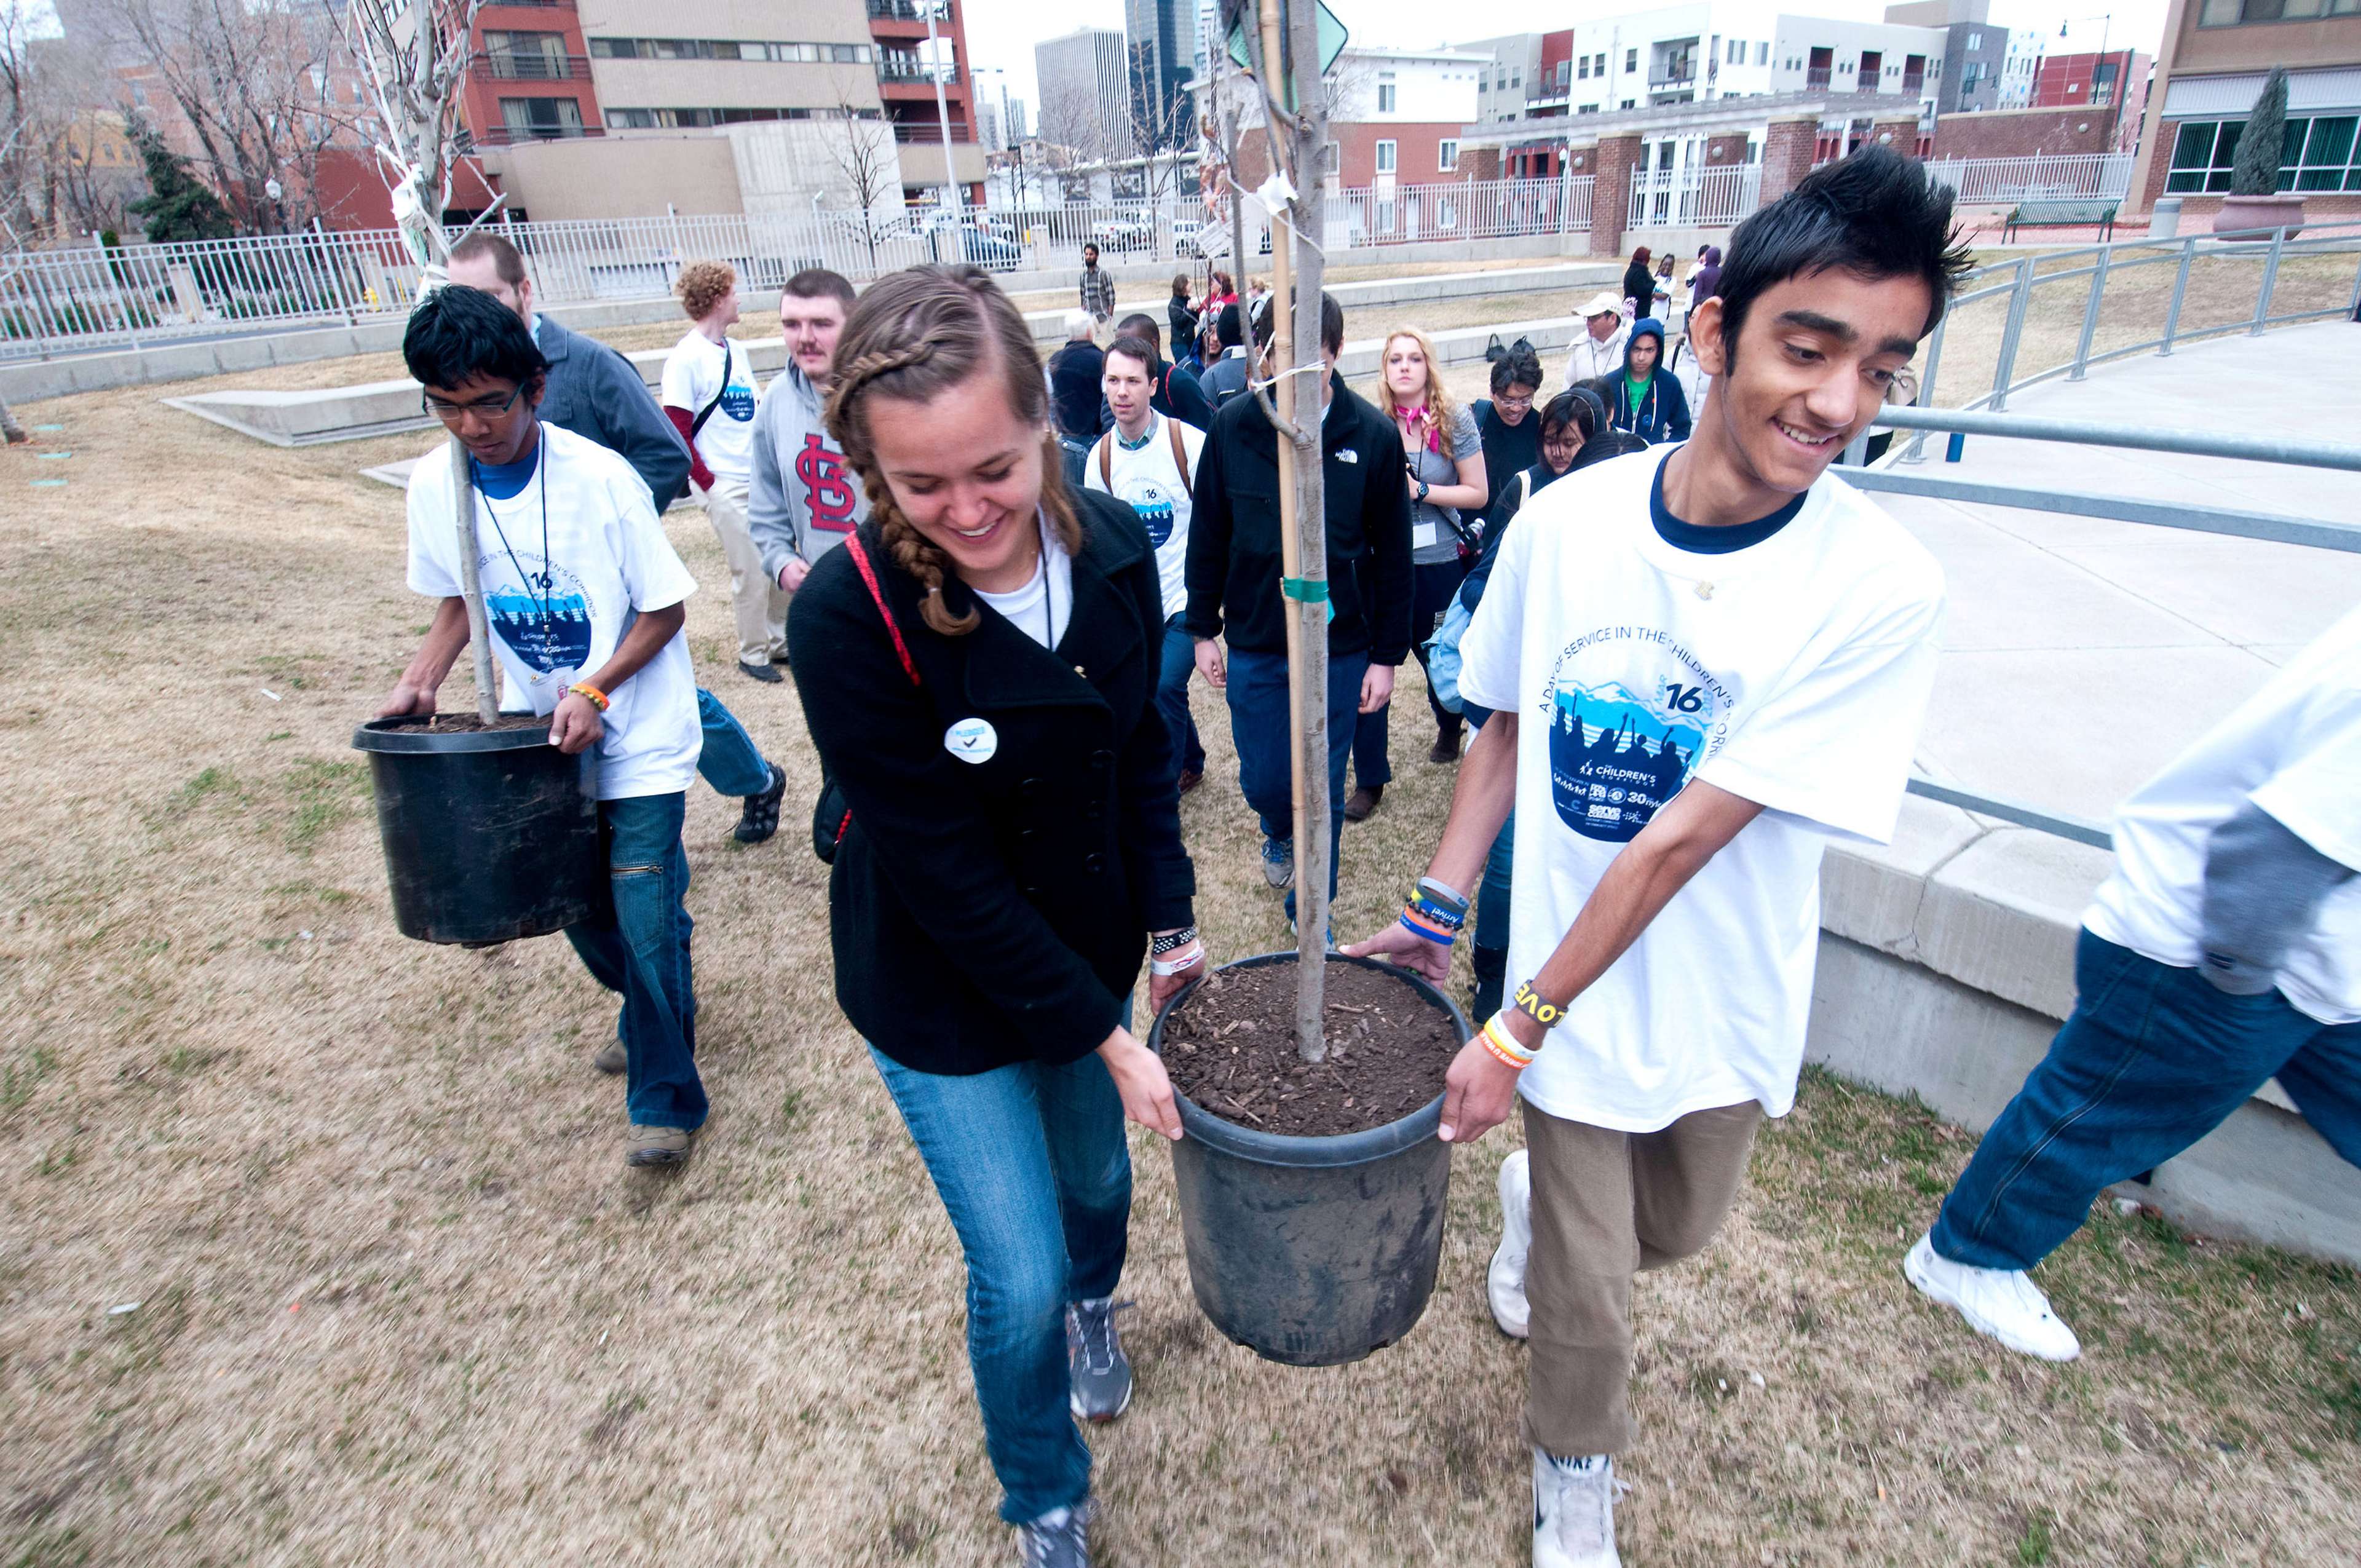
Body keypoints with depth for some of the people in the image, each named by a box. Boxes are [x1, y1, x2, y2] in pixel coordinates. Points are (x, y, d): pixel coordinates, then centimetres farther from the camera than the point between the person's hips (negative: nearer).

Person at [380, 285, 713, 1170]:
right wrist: (423, 678, -4)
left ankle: (665, 1098, 14)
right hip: (541, 735, 5)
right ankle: (657, 1007, 44)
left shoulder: (600, 477, -19)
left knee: (647, 921, -5)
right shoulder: (434, 487, -3)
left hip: (638, 738, -5)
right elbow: (459, 599, 12)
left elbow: (666, 607, -12)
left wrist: (594, 692, -23)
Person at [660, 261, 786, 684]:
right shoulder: (686, 358, -9)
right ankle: (752, 654, 14)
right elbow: (677, 434, -10)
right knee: (751, 571, -3)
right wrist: (708, 484, -10)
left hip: (761, 478, 7)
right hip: (726, 487, -7)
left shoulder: (735, 350, 14)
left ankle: (781, 640, 25)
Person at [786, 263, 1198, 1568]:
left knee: (1098, 1175, 26)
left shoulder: (1111, 548, -15)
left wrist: (1169, 925, -4)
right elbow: (944, 873, -24)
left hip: (1090, 950, 4)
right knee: (1020, 1283, 6)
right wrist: (1100, 1034, -19)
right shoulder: (848, 616, -28)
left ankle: (1095, 1301, 64)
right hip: (941, 993, -4)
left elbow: (1141, 749, 0)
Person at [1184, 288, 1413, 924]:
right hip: (1253, 646, 1)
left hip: (1341, 649, -1)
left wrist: (1387, 654, -3)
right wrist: (1203, 629, 5)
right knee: (1263, 782, 12)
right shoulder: (1231, 427, -7)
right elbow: (1207, 536, 3)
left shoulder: (1373, 436, -10)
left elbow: (1393, 555, -3)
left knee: (1322, 793, 9)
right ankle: (1279, 833, 49)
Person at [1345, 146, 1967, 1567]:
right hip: (1573, 988, 0)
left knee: (1678, 1229, 27)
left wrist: (1517, 1032, -21)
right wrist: (1438, 914, -1)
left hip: (1723, 1011, 0)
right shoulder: (1567, 519, -14)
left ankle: (1540, 1206, 62)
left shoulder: (1881, 591, -23)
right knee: (1587, 1294, 14)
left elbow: (1681, 841, -25)